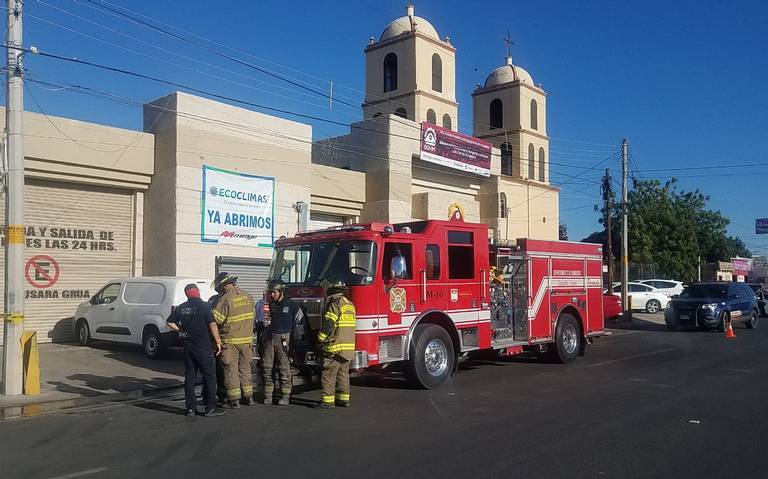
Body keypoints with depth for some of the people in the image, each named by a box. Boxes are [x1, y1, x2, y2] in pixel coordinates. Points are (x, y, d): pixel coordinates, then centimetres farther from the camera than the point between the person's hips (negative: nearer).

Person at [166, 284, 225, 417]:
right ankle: (210, 408, 1)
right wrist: (218, 342, -9)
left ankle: (191, 408, 12)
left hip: (188, 347, 5)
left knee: (189, 377, 11)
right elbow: (212, 324, -16)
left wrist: (181, 330, 17)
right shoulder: (203, 306, -10)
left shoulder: (181, 308, 6)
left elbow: (170, 322, 10)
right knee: (209, 377, 2)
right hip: (204, 347, -5)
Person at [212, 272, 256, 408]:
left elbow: (215, 319, -17)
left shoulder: (225, 300, -16)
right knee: (245, 367, 16)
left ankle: (234, 399, 7)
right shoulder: (248, 297, 2)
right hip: (247, 339, 5)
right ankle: (248, 396, 21)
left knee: (231, 369, 5)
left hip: (230, 340, -5)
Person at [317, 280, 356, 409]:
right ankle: (344, 399, 18)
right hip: (349, 347, 8)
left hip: (335, 346, -8)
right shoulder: (350, 304, 15)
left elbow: (328, 324, -15)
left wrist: (320, 339, -4)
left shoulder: (335, 303, -11)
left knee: (328, 374, -2)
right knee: (343, 373, 14)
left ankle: (327, 400, -1)